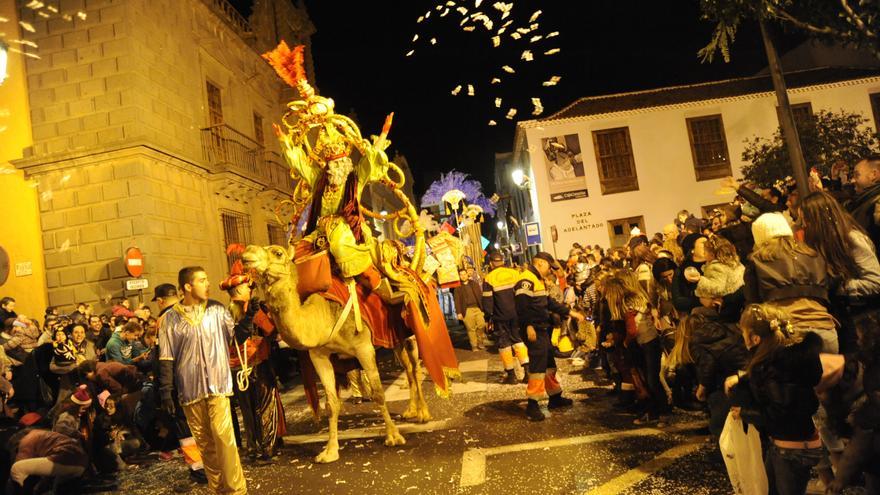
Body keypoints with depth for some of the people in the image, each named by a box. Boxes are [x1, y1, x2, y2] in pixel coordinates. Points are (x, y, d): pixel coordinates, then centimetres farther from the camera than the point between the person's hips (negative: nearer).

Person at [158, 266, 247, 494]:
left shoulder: (217, 309, 2)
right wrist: (166, 392, 0)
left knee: (223, 434, -10)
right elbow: (166, 359, 2)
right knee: (203, 441, 10)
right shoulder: (170, 319, -1)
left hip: (217, 384, -1)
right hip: (190, 389, 1)